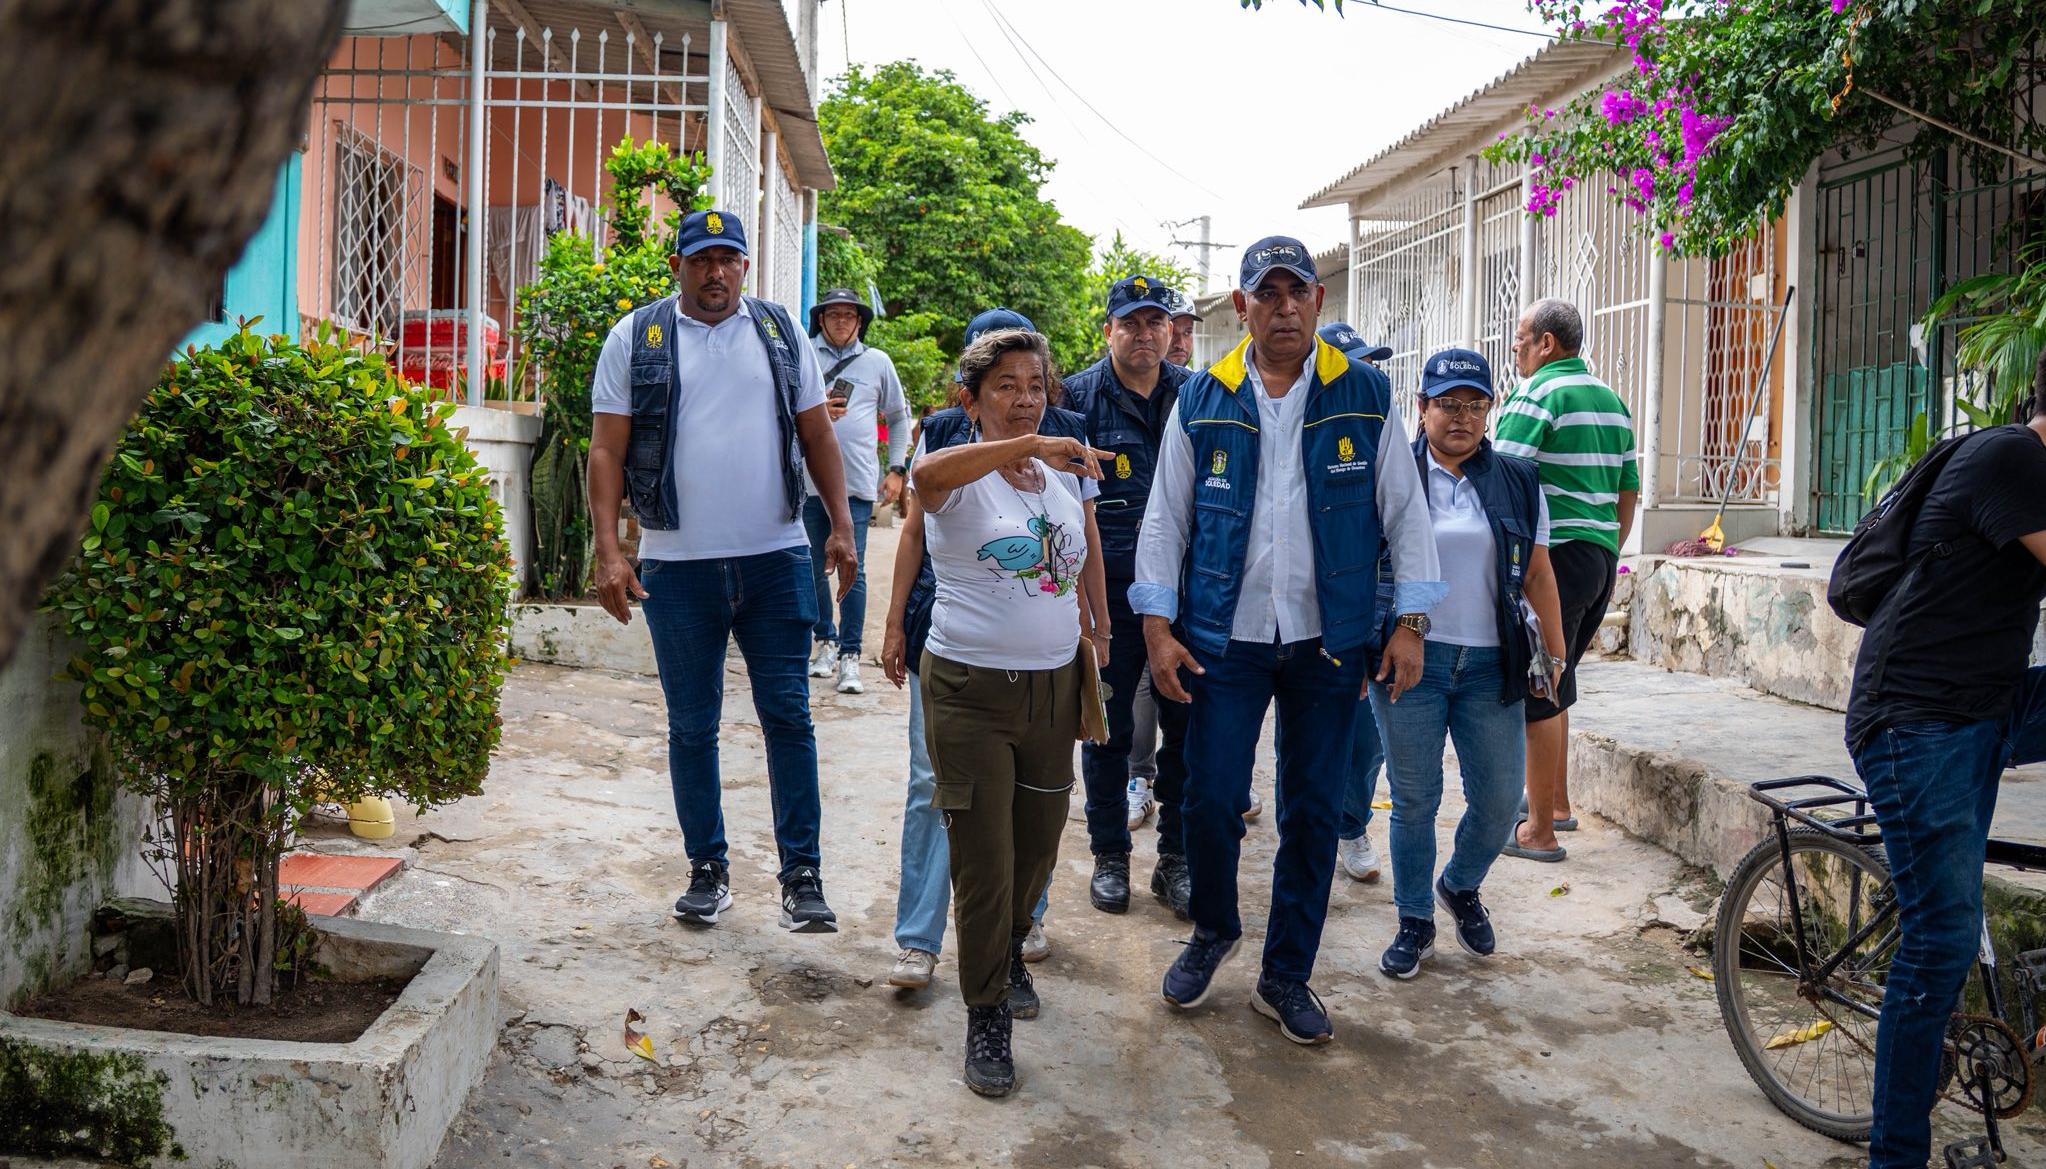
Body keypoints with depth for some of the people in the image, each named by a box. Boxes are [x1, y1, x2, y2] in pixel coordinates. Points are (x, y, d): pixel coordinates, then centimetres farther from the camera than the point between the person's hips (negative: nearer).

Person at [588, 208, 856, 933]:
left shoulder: (779, 332, 9)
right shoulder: (636, 338, 4)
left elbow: (817, 435, 12)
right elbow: (607, 451, 0)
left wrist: (841, 526, 3)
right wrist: (608, 552, -9)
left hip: (776, 558, 1)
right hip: (678, 565, -1)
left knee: (788, 716, 0)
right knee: (692, 727, 8)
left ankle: (801, 874, 7)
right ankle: (708, 868, 22)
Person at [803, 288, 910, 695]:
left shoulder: (877, 362, 10)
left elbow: (899, 417, 19)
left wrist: (896, 469, 11)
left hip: (857, 482, -1)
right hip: (809, 479, 1)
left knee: (853, 569, -5)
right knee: (813, 567, 9)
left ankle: (850, 656, -1)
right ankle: (826, 641, 25)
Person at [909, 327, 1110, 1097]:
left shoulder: (1070, 471, 7)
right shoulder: (959, 475, -11)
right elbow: (926, 476, -37)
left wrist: (1094, 632, 18)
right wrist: (1030, 447, -44)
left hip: (1054, 687, 5)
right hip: (970, 690, -5)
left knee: (1037, 848, 19)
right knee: (983, 864, 1)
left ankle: (1008, 951, 47)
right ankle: (986, 1017, 18)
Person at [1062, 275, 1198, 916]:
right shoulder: (1078, 397, 0)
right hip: (1109, 591, -2)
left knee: (1187, 728, 6)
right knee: (1107, 727, 7)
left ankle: (1176, 860, 20)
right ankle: (1109, 857, 22)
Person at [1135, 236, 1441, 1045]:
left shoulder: (1366, 397, 3)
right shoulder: (1202, 400, 4)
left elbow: (1405, 512, 5)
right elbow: (1165, 517, 5)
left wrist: (1410, 623, -1)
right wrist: (1158, 625, -2)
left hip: (1329, 643, 0)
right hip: (1225, 637, 0)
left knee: (1313, 812, 6)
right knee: (1212, 802, -1)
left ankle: (1286, 977, 21)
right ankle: (1214, 931, 29)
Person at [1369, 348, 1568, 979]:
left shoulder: (1518, 483, 8)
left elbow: (1538, 574, 13)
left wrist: (1555, 652, 12)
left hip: (1491, 666, 2)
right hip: (1411, 661, -2)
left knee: (1500, 801, 4)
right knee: (1414, 801, 4)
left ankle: (1461, 886, 33)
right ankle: (1415, 923, 21)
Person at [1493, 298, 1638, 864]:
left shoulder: (1538, 395, -11)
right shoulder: (1612, 401, 16)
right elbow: (1630, 491, 19)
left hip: (1551, 557, -9)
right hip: (1600, 559, 9)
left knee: (1535, 694, -3)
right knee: (1555, 685, 22)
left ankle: (1540, 831, 1)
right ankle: (1556, 802, 30)